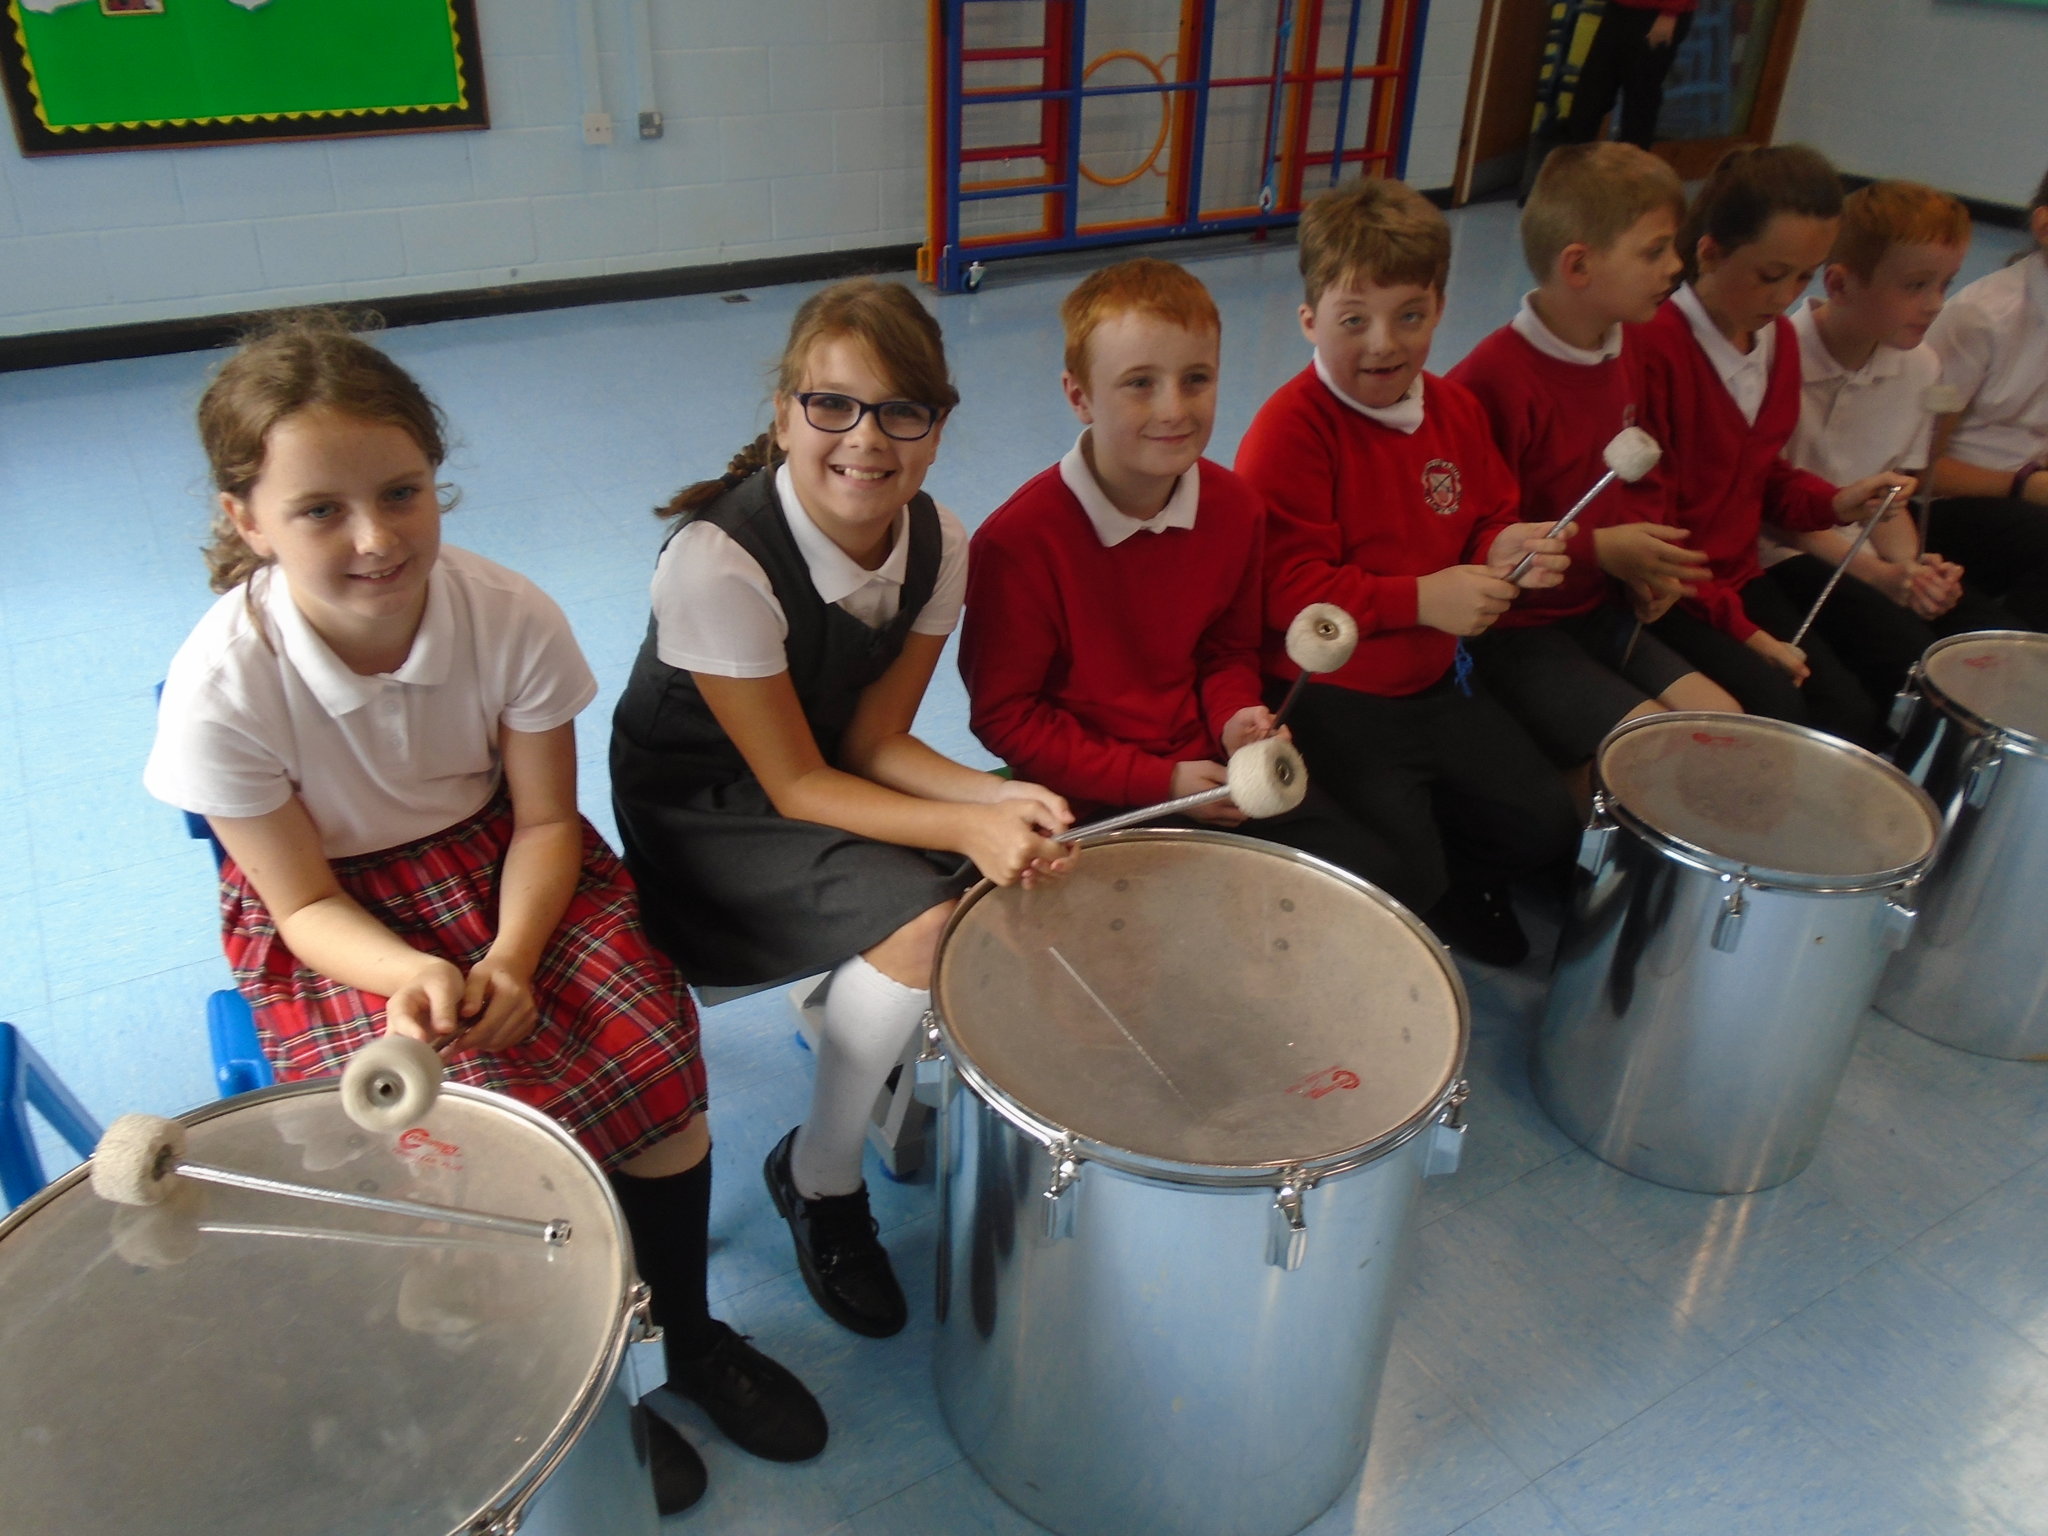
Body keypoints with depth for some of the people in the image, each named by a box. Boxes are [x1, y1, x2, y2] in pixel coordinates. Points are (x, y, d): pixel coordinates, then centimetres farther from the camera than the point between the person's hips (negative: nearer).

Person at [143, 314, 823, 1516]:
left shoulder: (510, 617, -20)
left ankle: (685, 1333, 10)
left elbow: (545, 819, -9)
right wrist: (415, 973, -34)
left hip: (502, 864, 2)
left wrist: (509, 956, -25)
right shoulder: (222, 688, -24)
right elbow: (305, 903, -14)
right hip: (337, 917, -1)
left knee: (654, 1055, -18)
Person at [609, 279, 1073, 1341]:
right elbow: (796, 784, -24)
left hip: (839, 776, 6)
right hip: (701, 810, -6)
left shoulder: (939, 544, -10)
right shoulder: (718, 562, -29)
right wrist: (968, 830, -36)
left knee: (1022, 879, -14)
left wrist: (1001, 802, -26)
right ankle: (819, 1177, -3)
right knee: (923, 916, -27)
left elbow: (871, 742, -8)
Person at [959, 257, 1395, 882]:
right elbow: (1004, 715, -13)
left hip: (1209, 770, 6)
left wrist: (1235, 716, -10)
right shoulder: (1017, 542, -20)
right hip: (1089, 804, -5)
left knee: (1372, 873, -4)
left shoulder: (1235, 509, -1)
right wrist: (1158, 782, -17)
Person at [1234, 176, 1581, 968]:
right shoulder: (1290, 429, -19)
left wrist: (1505, 552, -8)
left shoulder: (1455, 409, 5)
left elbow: (1487, 515, 17)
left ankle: (1455, 886, 37)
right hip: (1329, 701, -7)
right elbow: (1285, 585, -24)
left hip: (1434, 683, 8)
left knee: (1546, 827, 8)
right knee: (1405, 882, -14)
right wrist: (1421, 599, -26)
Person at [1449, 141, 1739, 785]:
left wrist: (1653, 561, 0)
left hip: (1601, 610, 9)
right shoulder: (1493, 380, -22)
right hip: (1512, 628, -8)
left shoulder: (1624, 356, 7)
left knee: (1720, 718, 0)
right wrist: (1598, 549, -21)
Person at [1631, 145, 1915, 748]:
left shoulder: (1779, 340, 8)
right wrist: (1738, 629, -18)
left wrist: (1833, 502, -3)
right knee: (1774, 706, -23)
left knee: (1852, 712, -6)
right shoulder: (1655, 346, -19)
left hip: (1738, 577, 8)